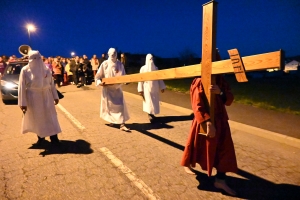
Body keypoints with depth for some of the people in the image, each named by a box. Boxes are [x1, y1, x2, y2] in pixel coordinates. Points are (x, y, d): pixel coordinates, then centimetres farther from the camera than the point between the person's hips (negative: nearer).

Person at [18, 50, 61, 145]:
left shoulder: (46, 69, 2)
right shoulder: (25, 70, -7)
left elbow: (52, 84, 7)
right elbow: (22, 87, -8)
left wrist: (55, 96, 4)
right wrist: (23, 103, -12)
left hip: (46, 97, 2)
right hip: (33, 98, -2)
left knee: (50, 116, 4)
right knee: (37, 118, 10)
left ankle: (54, 137, 12)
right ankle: (40, 137, 26)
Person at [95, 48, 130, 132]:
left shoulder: (119, 64, -1)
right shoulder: (104, 64, -5)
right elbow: (98, 76, -1)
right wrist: (99, 82, -16)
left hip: (117, 88, 1)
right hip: (107, 88, 0)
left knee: (120, 105, -6)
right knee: (109, 105, 12)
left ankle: (122, 124, -5)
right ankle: (111, 120, 35)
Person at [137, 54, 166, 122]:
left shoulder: (155, 68, 5)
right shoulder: (143, 68, -5)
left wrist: (162, 87, 4)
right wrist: (140, 90, -10)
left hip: (155, 88, 4)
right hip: (147, 88, -4)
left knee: (155, 102, 7)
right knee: (149, 102, -5)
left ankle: (152, 114, 21)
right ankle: (150, 115, 7)